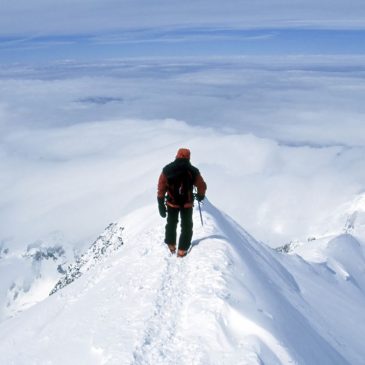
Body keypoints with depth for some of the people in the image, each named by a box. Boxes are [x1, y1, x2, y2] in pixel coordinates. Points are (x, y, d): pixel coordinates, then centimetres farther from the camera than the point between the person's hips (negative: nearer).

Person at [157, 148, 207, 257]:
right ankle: (182, 249, 12)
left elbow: (161, 189, -8)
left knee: (171, 223, 24)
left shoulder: (167, 170, -7)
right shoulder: (193, 171, -10)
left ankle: (171, 244, 35)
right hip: (187, 203, -1)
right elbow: (202, 186, -3)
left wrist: (161, 205, -2)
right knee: (186, 226, 14)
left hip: (172, 203, 2)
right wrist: (200, 196, 19)